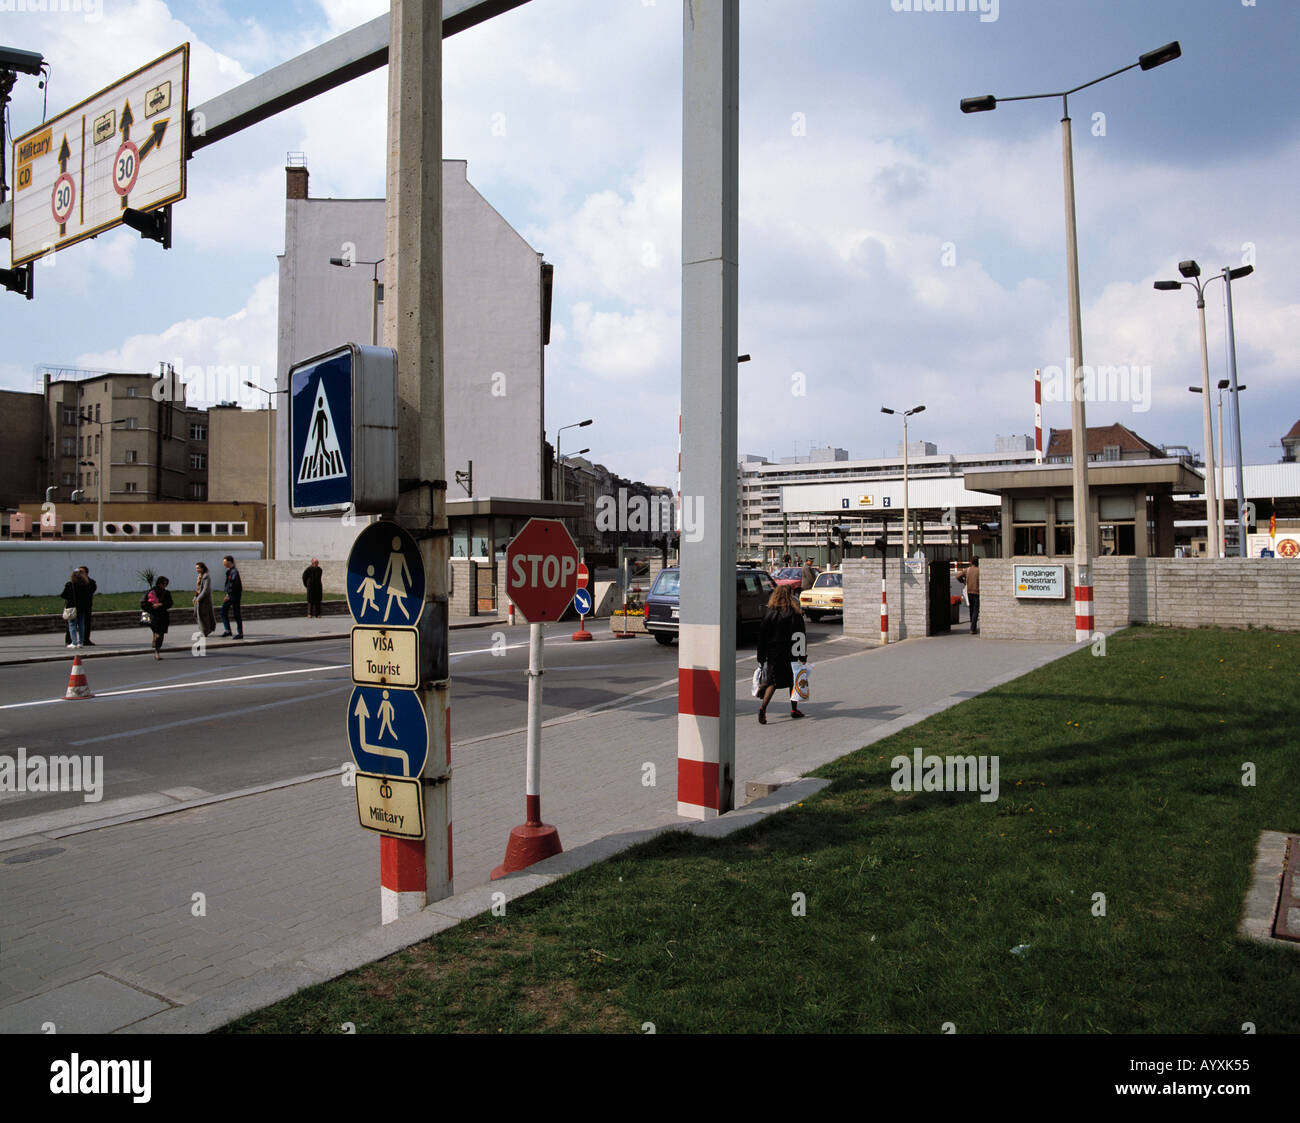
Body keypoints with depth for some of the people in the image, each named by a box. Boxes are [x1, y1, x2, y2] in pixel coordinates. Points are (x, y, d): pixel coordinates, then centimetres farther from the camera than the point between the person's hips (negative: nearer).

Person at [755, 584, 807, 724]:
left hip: (773, 654, 2)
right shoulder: (795, 615, -7)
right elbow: (801, 637, -5)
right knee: (793, 680, 17)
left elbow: (762, 635, 1)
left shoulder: (768, 613, -1)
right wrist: (803, 656, 1)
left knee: (772, 682, 4)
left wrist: (761, 656, 7)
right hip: (790, 654, -2)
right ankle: (794, 709, 25)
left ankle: (763, 707, -17)